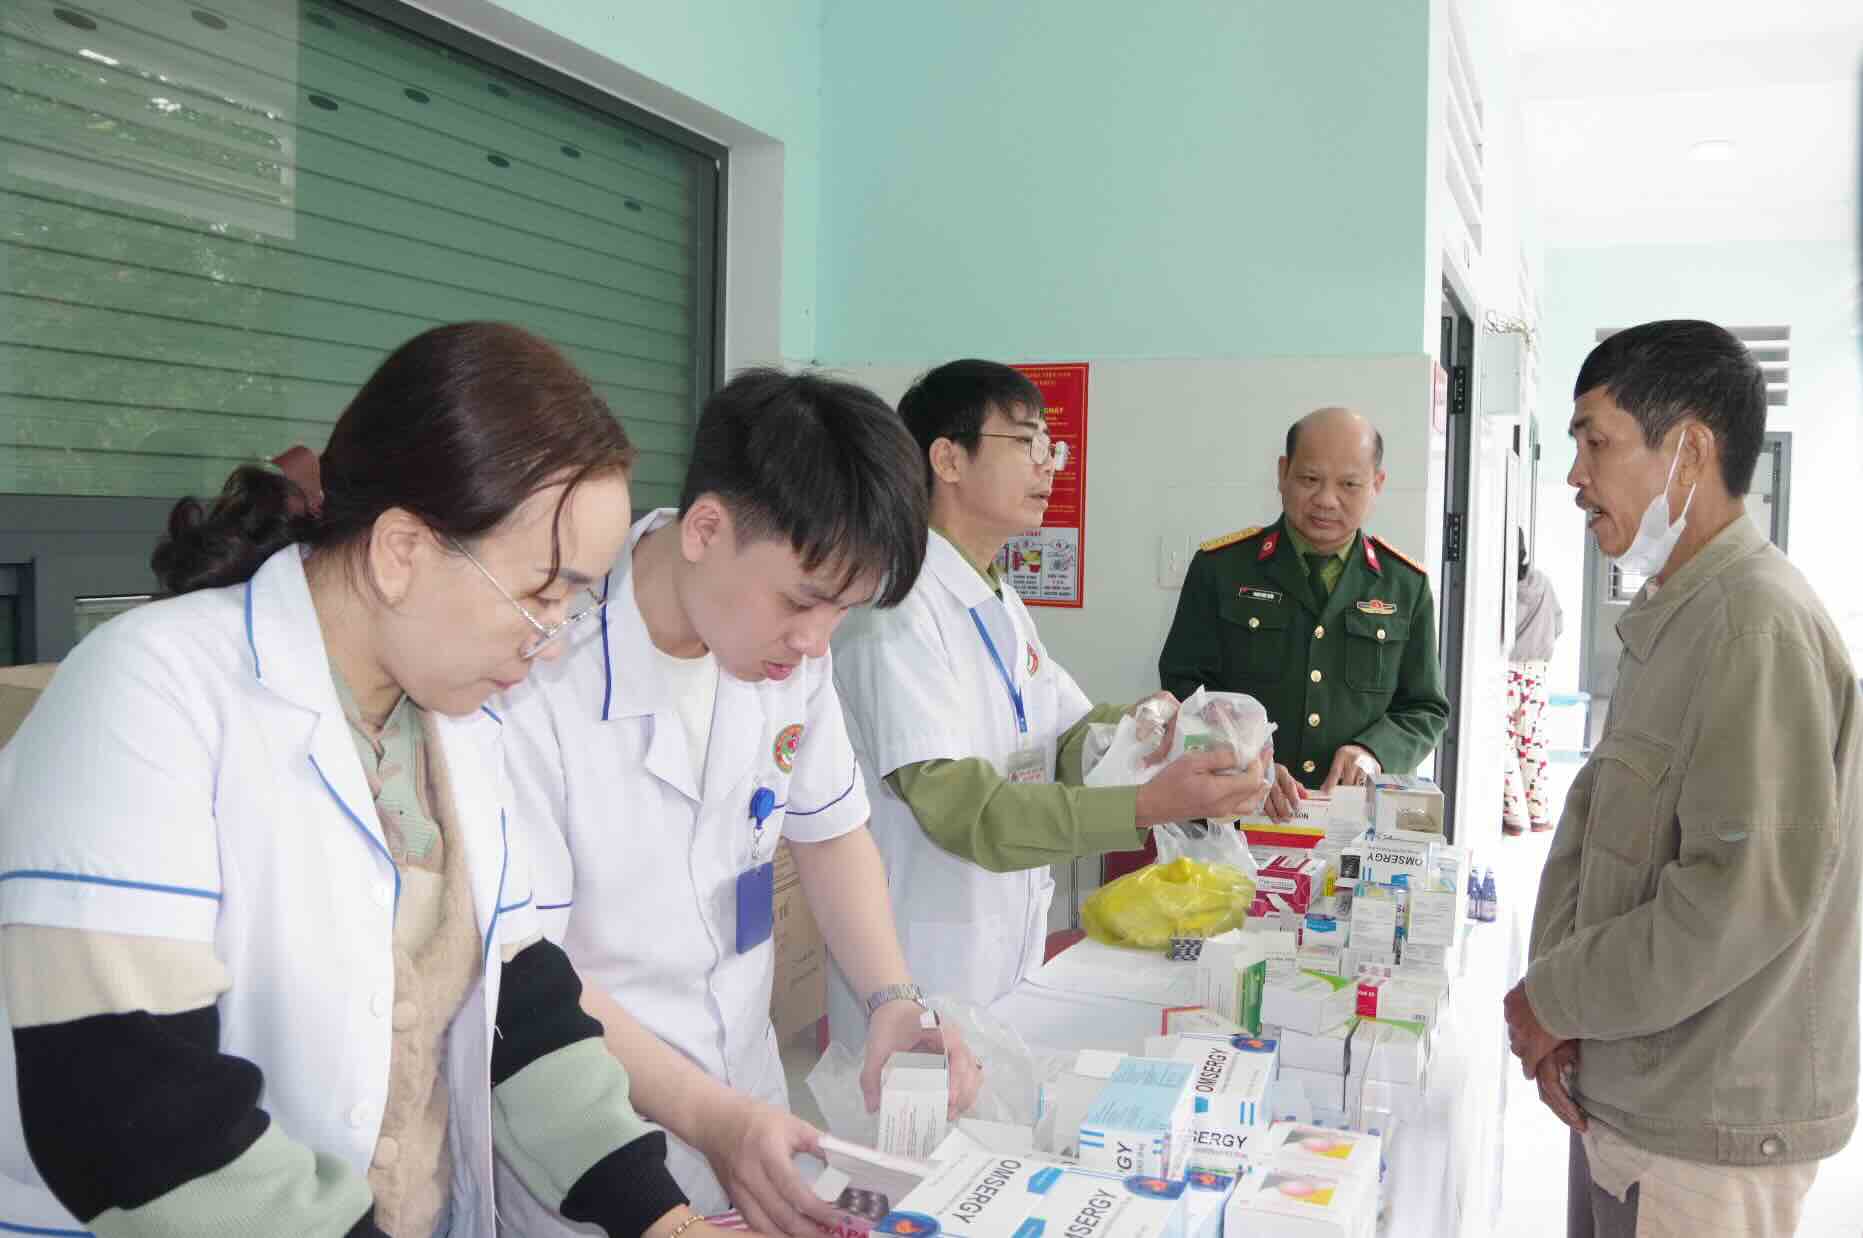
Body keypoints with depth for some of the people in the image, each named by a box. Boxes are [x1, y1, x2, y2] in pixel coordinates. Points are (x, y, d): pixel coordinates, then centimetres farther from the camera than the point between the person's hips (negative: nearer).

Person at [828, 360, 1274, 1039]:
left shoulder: (1001, 606, 12)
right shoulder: (895, 606, -19)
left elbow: (1071, 740, 10)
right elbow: (960, 807, -27)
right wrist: (1150, 805, -35)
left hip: (1011, 953, 9)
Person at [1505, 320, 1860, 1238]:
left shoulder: (1756, 622, -21)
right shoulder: (1667, 615, 11)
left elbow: (1750, 895, -27)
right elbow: (1592, 810, 9)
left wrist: (1556, 999, -16)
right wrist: (1554, 983, -4)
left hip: (1707, 1127, -8)